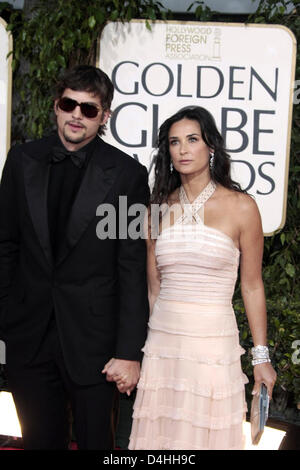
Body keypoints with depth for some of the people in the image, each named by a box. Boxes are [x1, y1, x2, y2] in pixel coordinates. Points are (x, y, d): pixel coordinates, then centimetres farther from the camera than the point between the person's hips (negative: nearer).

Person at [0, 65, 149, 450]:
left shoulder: (127, 174, -8)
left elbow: (133, 270, -8)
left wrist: (129, 351, -10)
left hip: (91, 341, -2)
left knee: (94, 440, 13)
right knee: (40, 440, 17)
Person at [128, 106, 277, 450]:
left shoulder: (240, 206, -3)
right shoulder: (160, 208, 6)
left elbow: (251, 286, 1)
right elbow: (154, 287, 11)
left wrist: (261, 357, 1)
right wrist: (137, 350, 12)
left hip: (213, 342, -3)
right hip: (161, 341, 3)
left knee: (208, 435, 7)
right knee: (158, 434, 11)